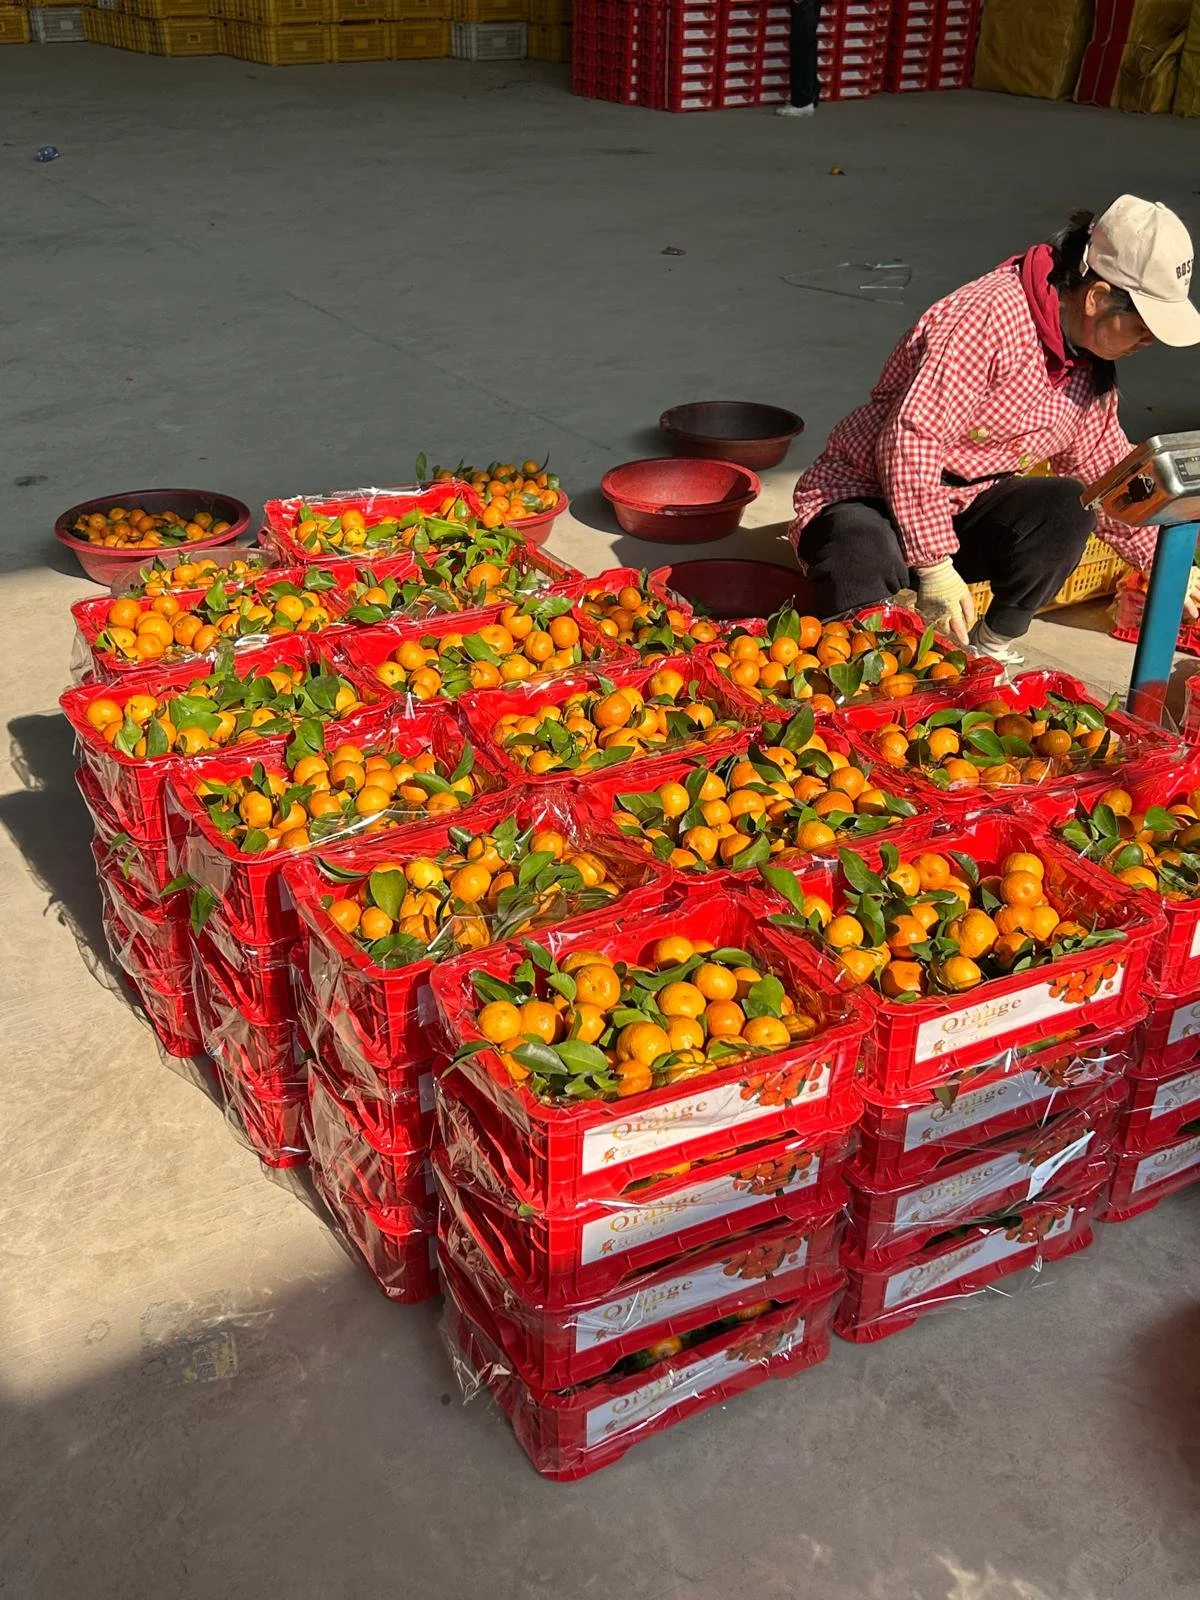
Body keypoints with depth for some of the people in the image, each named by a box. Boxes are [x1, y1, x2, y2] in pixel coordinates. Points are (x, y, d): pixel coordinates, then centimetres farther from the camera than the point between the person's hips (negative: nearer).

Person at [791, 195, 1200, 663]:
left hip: (967, 505, 7)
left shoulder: (1093, 370, 5)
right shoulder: (992, 314, -23)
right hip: (866, 497, -7)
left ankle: (991, 643, -4)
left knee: (1068, 511, -22)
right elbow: (910, 436, -28)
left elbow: (1107, 472, 18)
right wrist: (935, 567, -28)